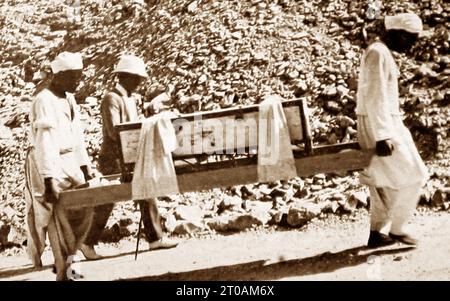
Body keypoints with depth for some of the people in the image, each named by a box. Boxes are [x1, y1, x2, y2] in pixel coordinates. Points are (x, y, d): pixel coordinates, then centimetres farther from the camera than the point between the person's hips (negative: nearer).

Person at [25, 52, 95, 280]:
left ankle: (65, 259, 22)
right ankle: (63, 273, 6)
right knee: (59, 220, -4)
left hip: (69, 161, 8)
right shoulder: (44, 101, -17)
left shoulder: (69, 99, 10)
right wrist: (48, 180, -27)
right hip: (48, 164, -8)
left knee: (84, 211, 6)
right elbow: (44, 142, -23)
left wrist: (85, 168, 14)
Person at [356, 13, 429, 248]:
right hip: (379, 125, -10)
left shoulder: (382, 52, 16)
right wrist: (382, 136, -26)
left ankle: (377, 233, 18)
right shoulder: (378, 53, -16)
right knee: (413, 176, -3)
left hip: (385, 124, 10)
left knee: (383, 180, 13)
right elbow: (375, 98, -23)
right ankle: (397, 228, 6)